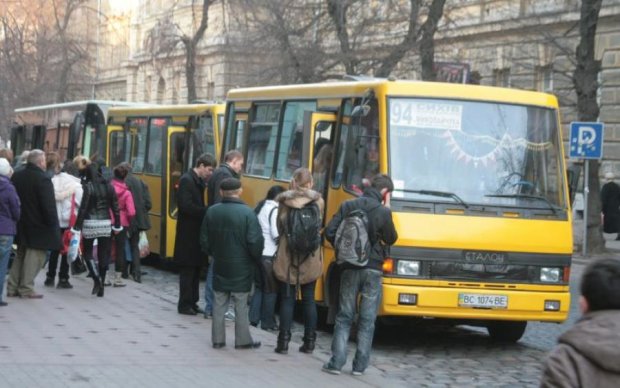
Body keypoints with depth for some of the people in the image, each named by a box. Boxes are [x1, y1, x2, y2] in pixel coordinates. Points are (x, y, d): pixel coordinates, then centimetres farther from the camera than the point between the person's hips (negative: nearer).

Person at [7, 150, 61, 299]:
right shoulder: (43, 180, -17)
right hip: (38, 225, -7)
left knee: (20, 255, 16)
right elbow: (49, 206, -19)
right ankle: (26, 288, -2)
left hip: (20, 224, 7)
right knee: (34, 256, -1)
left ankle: (12, 287, 16)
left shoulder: (16, 176, 7)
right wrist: (52, 224, -10)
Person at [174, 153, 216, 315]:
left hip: (197, 233, 9)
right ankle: (184, 305, 4)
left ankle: (192, 303, 19)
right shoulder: (186, 180, -14)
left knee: (196, 270, 12)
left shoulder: (199, 181, 13)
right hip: (188, 234, -9)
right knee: (187, 270, -3)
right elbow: (186, 206, -22)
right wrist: (207, 212, -20)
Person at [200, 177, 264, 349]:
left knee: (219, 303, 12)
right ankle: (243, 340, 11)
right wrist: (257, 260, 0)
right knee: (241, 305, 6)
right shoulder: (247, 213, -16)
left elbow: (204, 240, 3)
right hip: (241, 268, -3)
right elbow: (255, 241, -18)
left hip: (220, 266, 3)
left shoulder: (212, 211, -4)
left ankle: (218, 339, 15)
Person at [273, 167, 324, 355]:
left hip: (287, 258, -1)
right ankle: (309, 342, 14)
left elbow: (279, 228, 0)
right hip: (311, 261, 1)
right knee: (309, 300, 12)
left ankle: (283, 342, 2)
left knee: (287, 299, 5)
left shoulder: (284, 202, -7)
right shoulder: (318, 202, -5)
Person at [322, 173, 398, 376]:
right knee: (367, 320, 6)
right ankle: (360, 365, 5)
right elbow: (391, 239, 4)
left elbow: (330, 232, -2)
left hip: (350, 268, 2)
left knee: (344, 317, 9)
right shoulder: (382, 212, -9)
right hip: (373, 270, -2)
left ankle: (336, 362, 2)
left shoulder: (348, 206, 1)